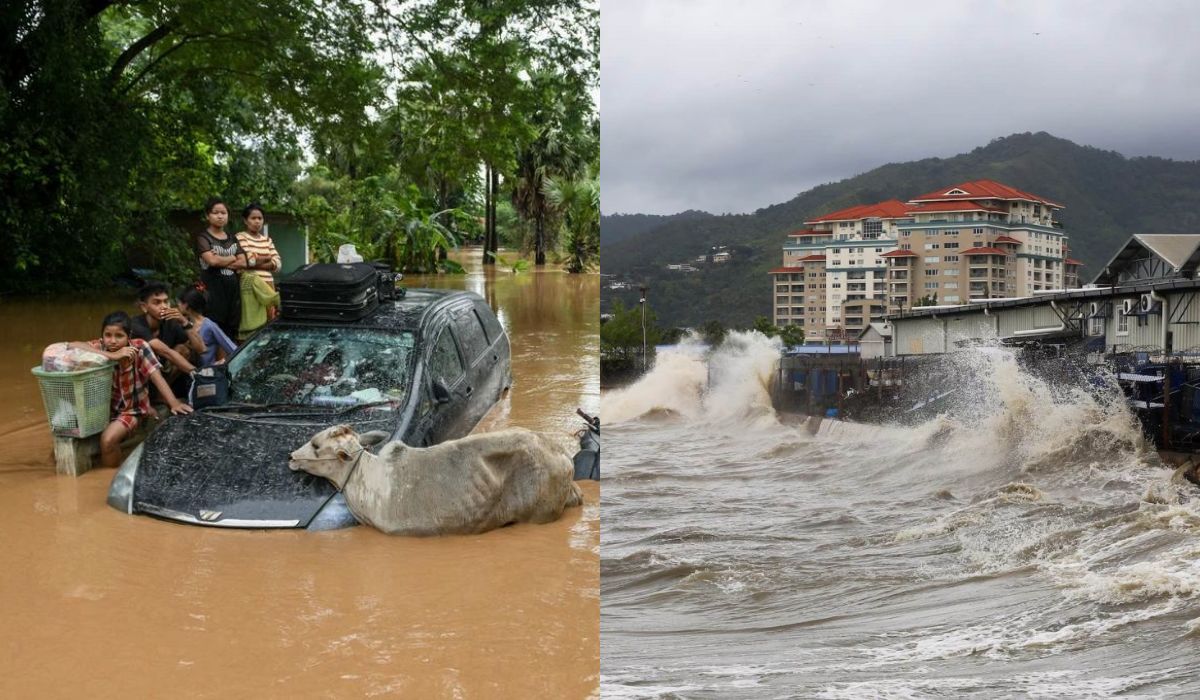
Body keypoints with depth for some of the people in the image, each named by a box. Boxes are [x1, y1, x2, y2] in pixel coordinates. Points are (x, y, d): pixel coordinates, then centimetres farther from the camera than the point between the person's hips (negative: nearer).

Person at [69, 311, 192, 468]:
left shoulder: (139, 347, -20)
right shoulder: (100, 347, -15)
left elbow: (156, 377, -22)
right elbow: (73, 346, -31)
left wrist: (174, 403, -36)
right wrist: (112, 356, -38)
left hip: (132, 408, -4)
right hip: (105, 406, 4)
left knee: (108, 439, -24)